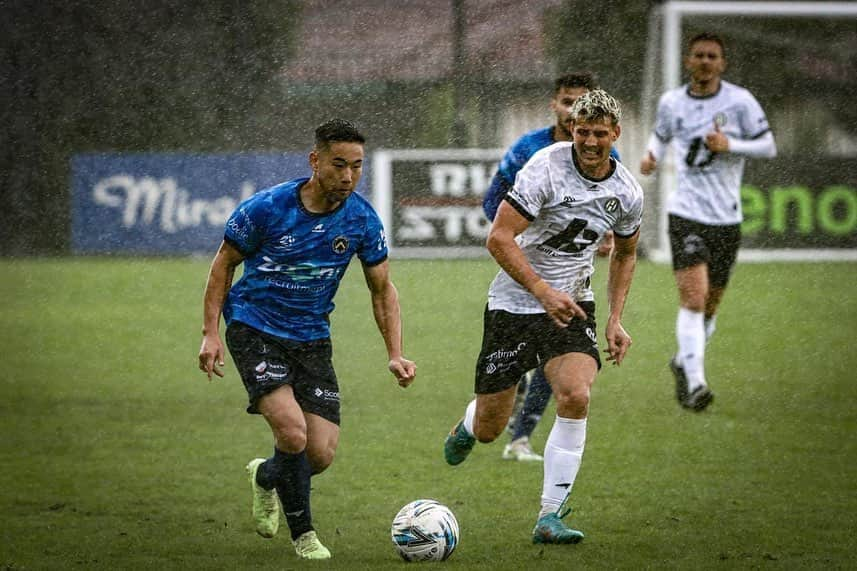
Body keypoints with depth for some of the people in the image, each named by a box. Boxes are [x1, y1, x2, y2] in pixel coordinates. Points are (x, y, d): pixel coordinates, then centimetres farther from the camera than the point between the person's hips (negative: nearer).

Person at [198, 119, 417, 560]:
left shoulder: (362, 220, -7)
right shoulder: (266, 208, -16)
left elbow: (382, 288, 4)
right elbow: (224, 263, -3)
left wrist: (395, 355, -5)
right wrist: (210, 333, -9)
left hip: (312, 337, 4)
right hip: (254, 329, -4)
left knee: (321, 455, -2)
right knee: (292, 431, -23)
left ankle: (266, 477, 34)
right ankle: (303, 534, -2)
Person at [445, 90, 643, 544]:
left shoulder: (627, 194, -2)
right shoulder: (545, 168, -18)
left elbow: (624, 253, 18)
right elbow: (499, 238, -21)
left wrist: (615, 320, 9)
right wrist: (543, 291, -28)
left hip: (571, 305, 3)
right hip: (513, 303, -3)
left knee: (576, 396, -24)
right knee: (490, 429, 1)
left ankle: (550, 518, -17)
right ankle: (467, 426, 43)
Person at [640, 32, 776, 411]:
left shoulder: (739, 101, -1)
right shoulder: (671, 102, 5)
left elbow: (768, 146, -1)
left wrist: (729, 145, -16)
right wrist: (652, 155, 3)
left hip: (727, 219, 1)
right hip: (686, 214, -1)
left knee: (710, 305, 12)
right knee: (693, 298, -18)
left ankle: (683, 363, 37)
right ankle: (695, 383, -24)